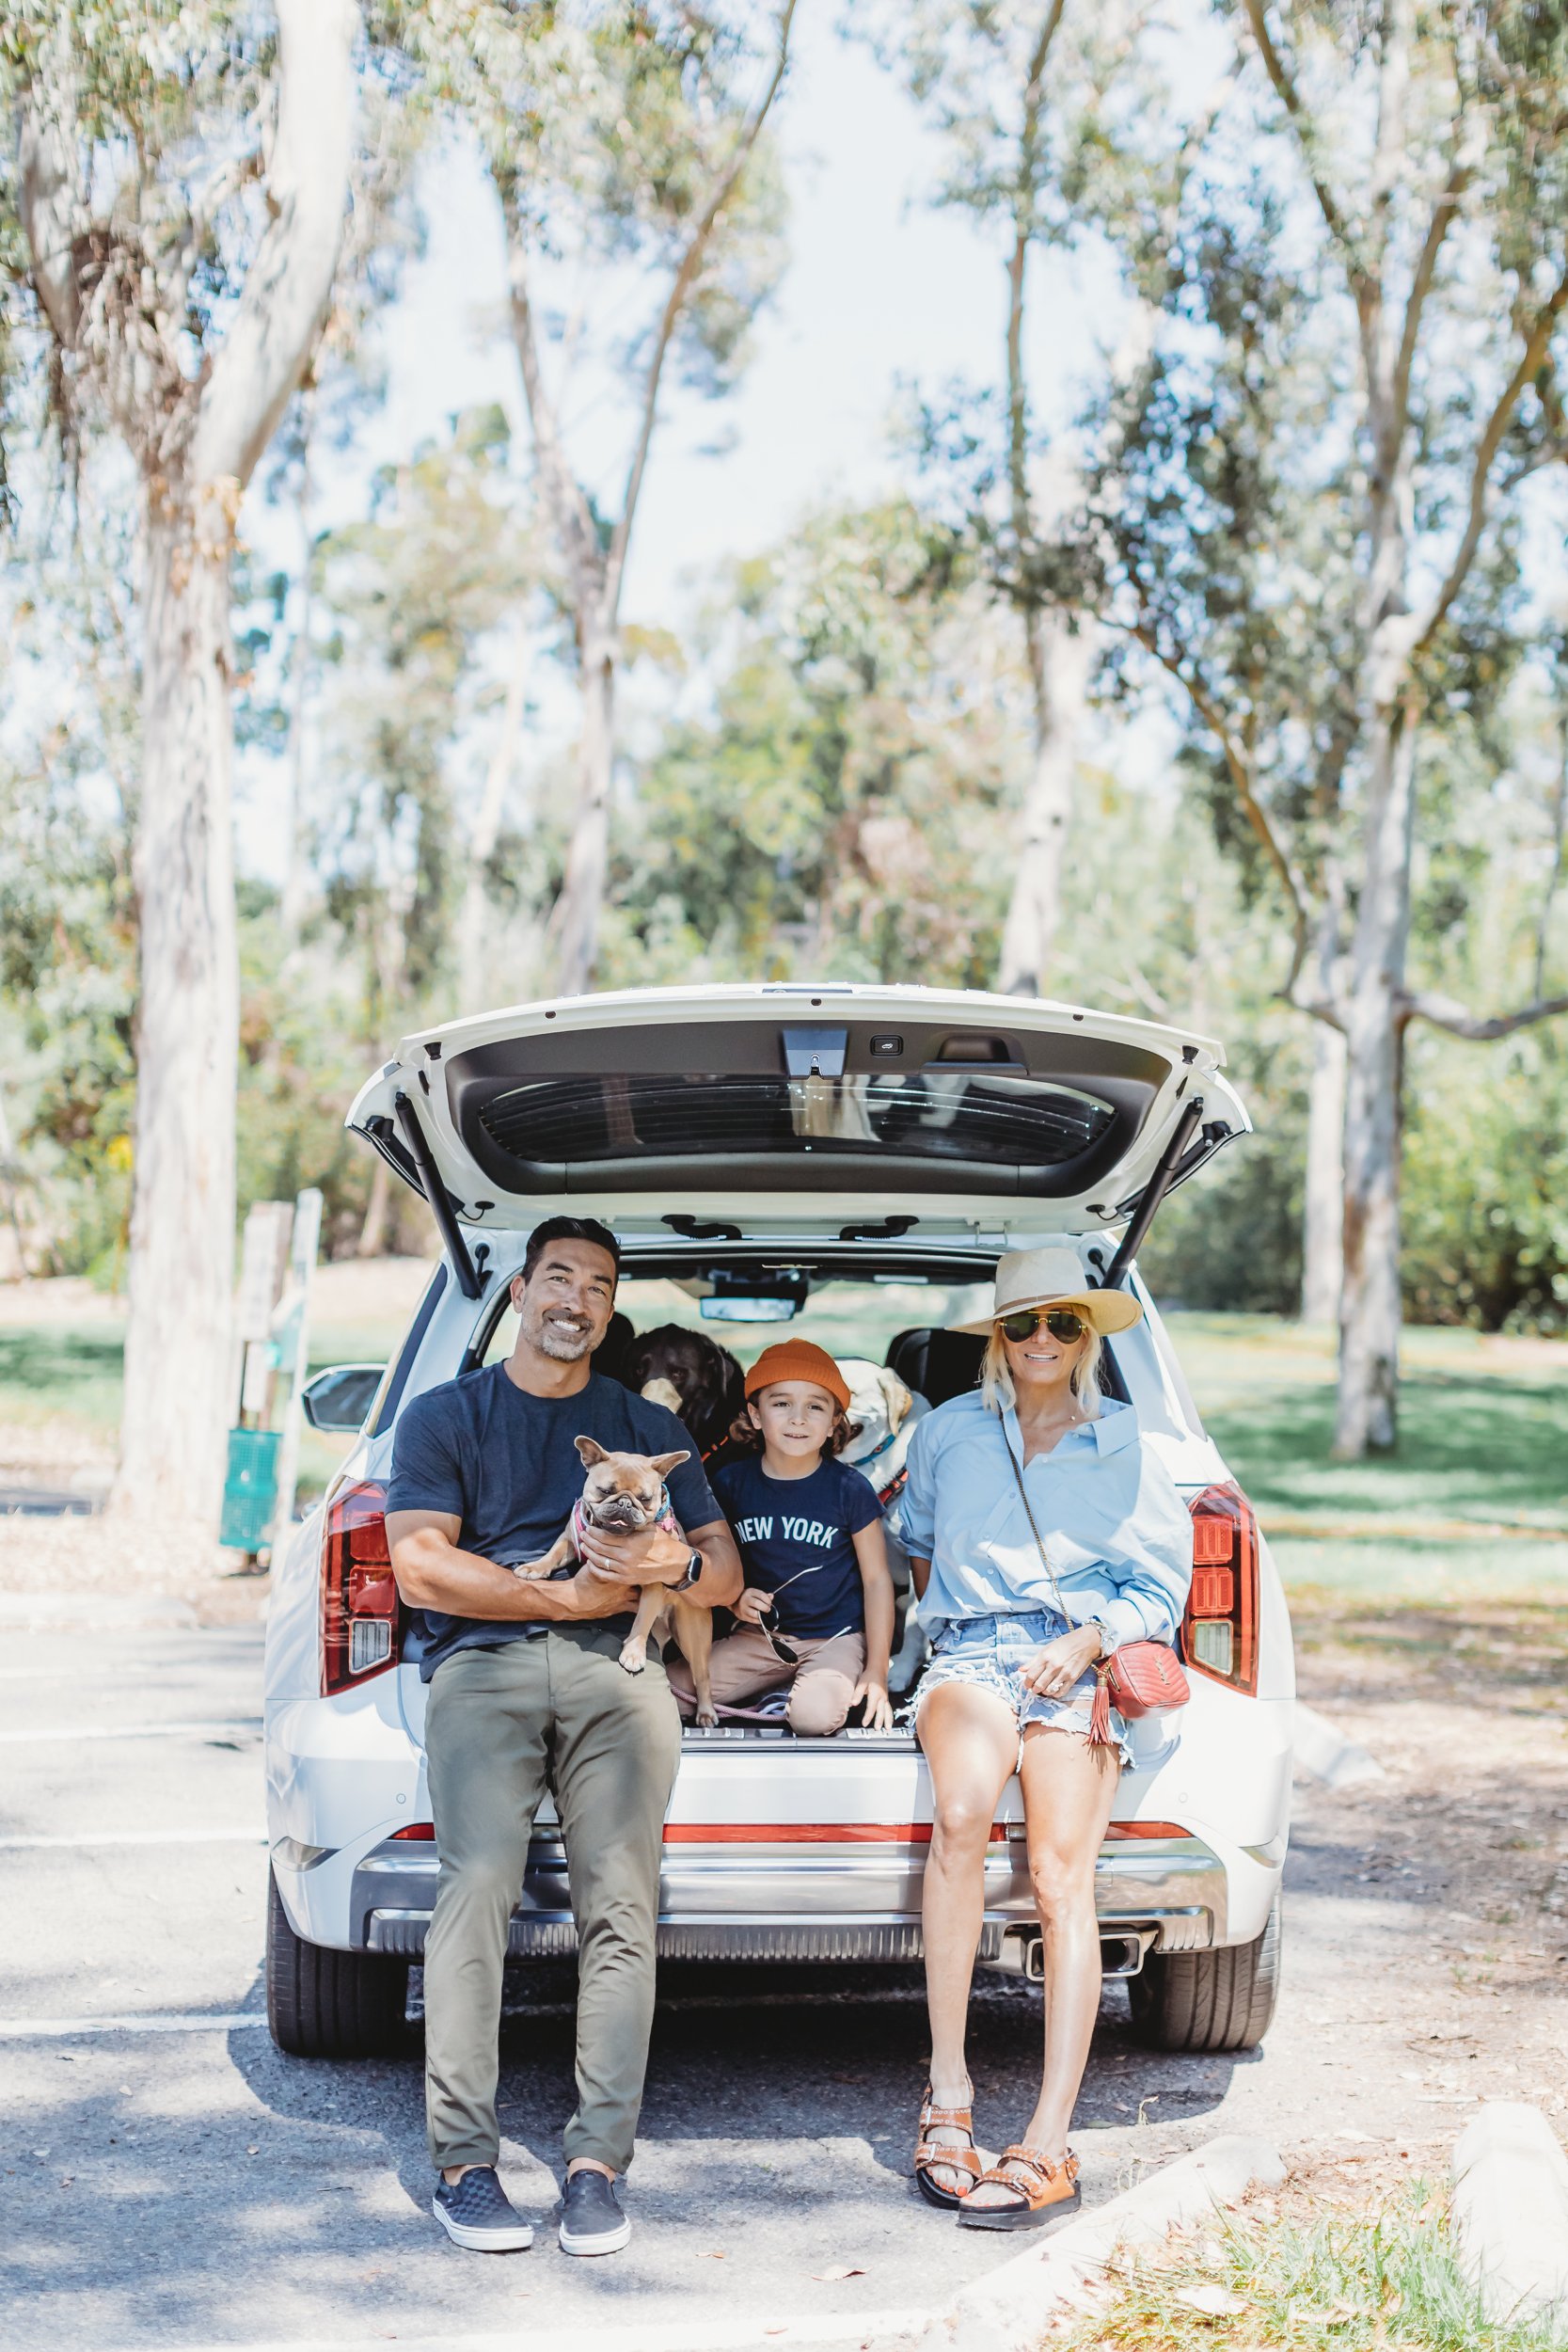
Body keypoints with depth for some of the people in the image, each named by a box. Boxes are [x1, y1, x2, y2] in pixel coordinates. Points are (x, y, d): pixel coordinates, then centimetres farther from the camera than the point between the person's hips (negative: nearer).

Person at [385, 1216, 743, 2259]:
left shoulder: (649, 1425, 25)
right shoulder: (446, 1415, 18)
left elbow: (726, 1569, 21)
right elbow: (422, 1567, 4)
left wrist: (676, 1565, -4)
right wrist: (567, 1595, -3)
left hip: (616, 1668, 2)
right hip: (483, 1664, -2)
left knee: (622, 1906, -15)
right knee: (478, 1888, -21)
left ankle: (598, 2162, -14)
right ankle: (465, 2161, -19)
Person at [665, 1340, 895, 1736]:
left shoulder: (850, 1490, -6)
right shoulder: (731, 1483, 1)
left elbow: (877, 1579, 0)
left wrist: (876, 1673, -4)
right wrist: (734, 1599, -9)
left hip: (836, 1637, -3)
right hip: (761, 1636, 3)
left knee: (815, 1715, -33)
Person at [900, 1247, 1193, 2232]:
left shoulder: (1125, 1443, 14)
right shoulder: (947, 1432, 19)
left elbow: (1164, 1584, 13)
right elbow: (918, 1544, 35)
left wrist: (1090, 1637, -3)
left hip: (1083, 1663, 0)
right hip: (971, 1653, 0)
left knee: (1062, 1876, -19)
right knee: (960, 1814, -32)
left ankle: (1048, 2150, -21)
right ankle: (948, 2092, -26)